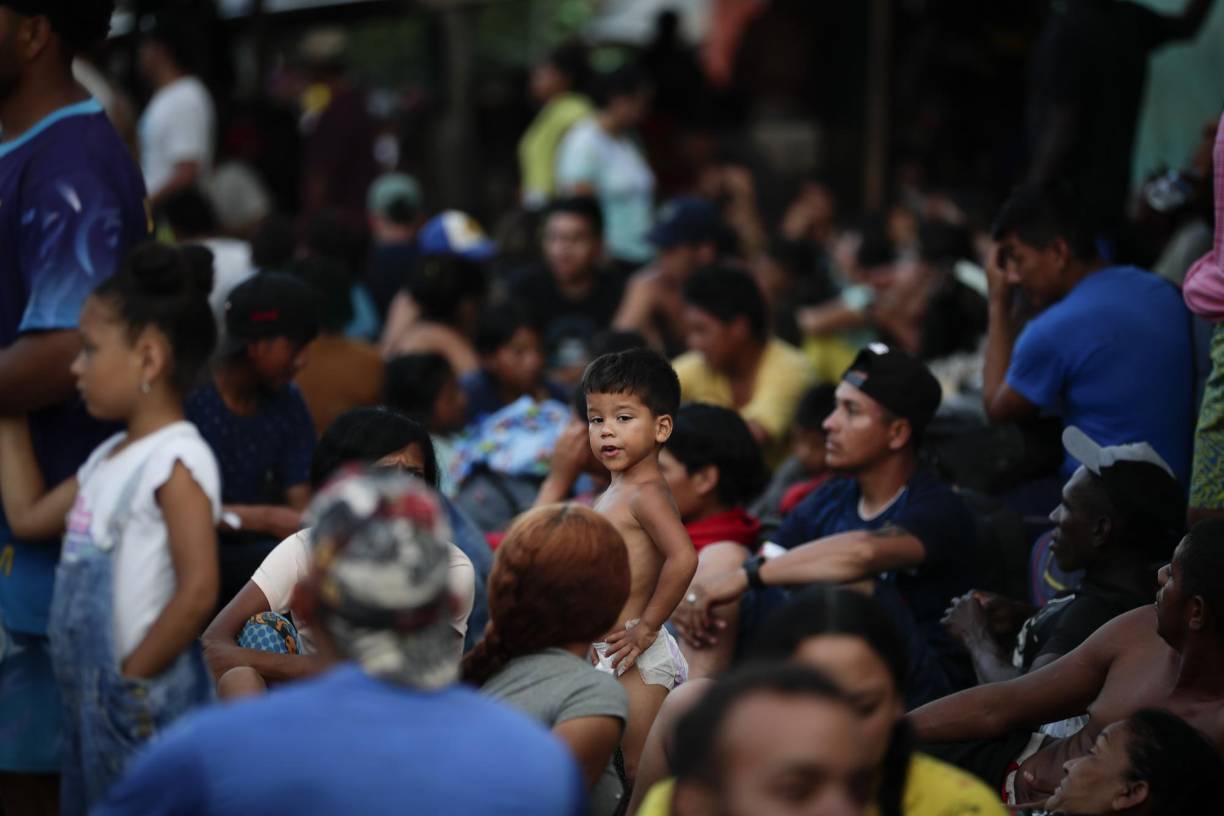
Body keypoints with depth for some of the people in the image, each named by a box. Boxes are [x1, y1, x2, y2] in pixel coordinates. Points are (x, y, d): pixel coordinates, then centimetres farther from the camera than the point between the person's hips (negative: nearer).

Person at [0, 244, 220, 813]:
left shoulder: (176, 461, -16)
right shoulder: (110, 457, 13)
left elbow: (198, 590, -23)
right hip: (88, 697, 10)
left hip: (142, 705, -10)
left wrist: (133, 676, -17)